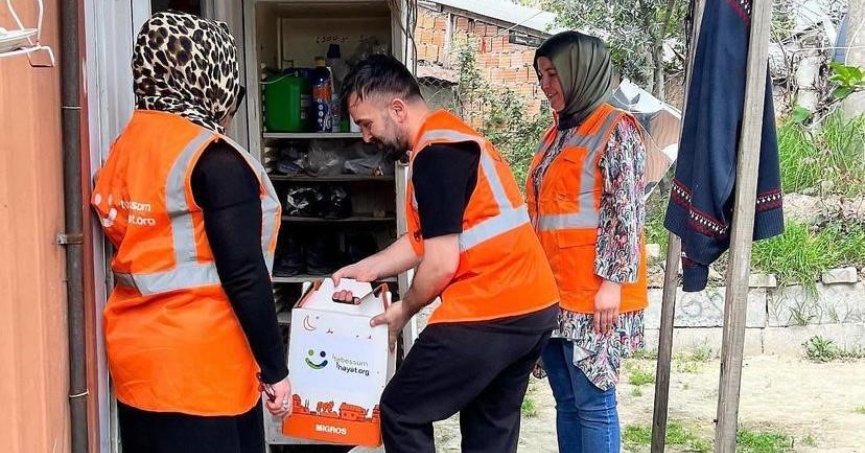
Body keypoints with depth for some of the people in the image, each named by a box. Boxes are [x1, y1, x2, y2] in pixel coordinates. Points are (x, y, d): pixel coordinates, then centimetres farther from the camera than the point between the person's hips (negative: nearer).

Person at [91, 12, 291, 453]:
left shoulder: (125, 148, 6)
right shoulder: (215, 160, -16)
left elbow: (142, 256, 12)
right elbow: (244, 277, -18)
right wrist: (275, 368, -10)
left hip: (138, 352, 8)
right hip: (201, 362, -8)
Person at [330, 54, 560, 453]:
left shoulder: (434, 153, -15)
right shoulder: (451, 138, 16)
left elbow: (442, 263, -17)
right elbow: (427, 238, 22)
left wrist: (403, 310, -1)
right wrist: (368, 268, 20)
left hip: (488, 314, -10)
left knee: (402, 413, 4)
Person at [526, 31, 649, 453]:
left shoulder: (616, 129, -6)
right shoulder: (557, 133, 17)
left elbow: (626, 211, -13)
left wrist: (612, 282, -18)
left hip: (591, 291, -8)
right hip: (552, 288, 8)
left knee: (593, 403, -2)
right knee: (566, 401, 12)